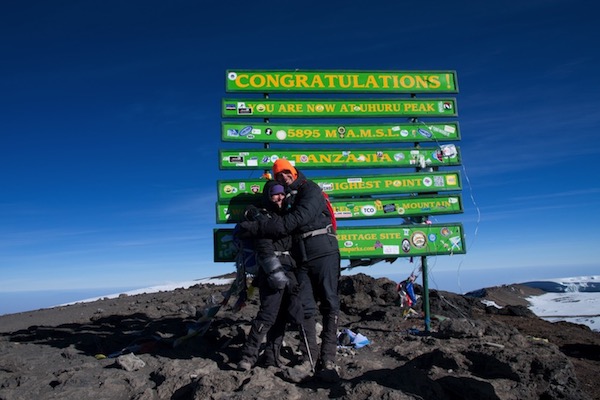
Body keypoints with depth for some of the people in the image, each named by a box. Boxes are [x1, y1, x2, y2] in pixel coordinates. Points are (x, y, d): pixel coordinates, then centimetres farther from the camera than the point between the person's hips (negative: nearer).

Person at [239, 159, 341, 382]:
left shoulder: (310, 190, -5)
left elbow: (292, 221, -18)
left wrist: (254, 227, -19)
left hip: (323, 253, -6)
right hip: (301, 259, 6)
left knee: (329, 306, -6)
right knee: (306, 308, 0)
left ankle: (327, 361, -8)